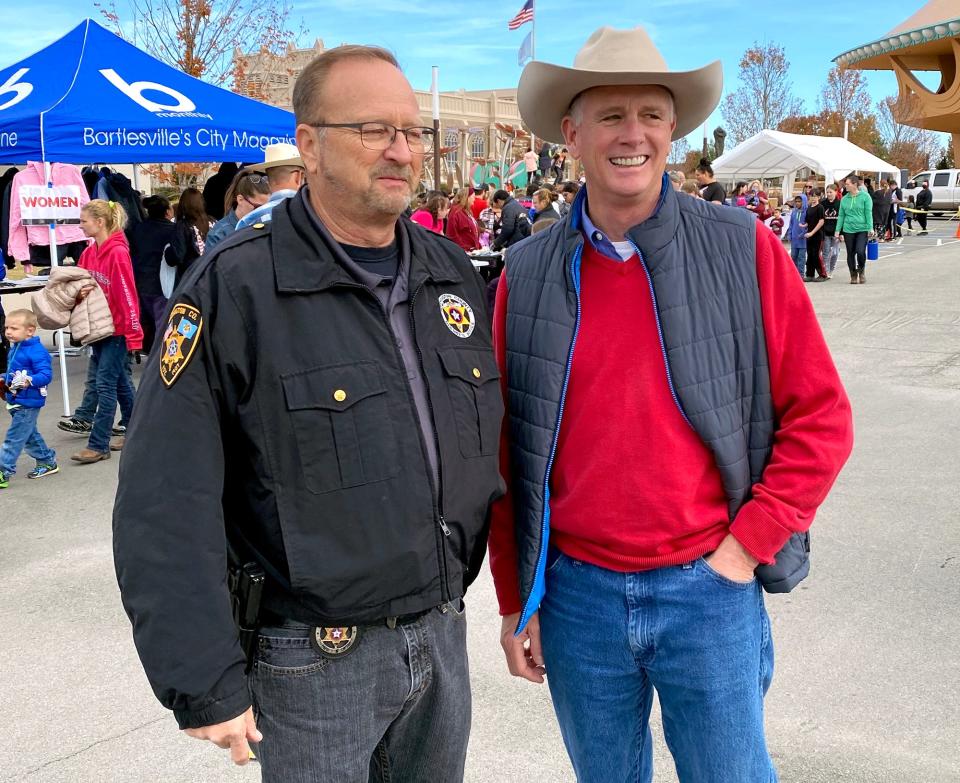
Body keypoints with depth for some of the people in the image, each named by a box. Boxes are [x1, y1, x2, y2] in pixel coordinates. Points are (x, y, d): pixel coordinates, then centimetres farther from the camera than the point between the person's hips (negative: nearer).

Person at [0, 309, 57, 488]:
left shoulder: (36, 351, -20)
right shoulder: (14, 349, 9)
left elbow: (46, 374, -25)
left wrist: (29, 381, -39)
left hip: (28, 403, -10)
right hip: (16, 401, 10)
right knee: (29, 435, 21)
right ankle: (47, 462, 34)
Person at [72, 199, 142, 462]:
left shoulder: (118, 252, -16)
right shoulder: (89, 251, 7)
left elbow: (128, 295, -18)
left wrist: (134, 334, -19)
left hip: (117, 329, -8)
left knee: (105, 384, -5)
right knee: (120, 381, 16)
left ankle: (98, 445, 0)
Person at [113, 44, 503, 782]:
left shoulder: (454, 271, 3)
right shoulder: (233, 288, -16)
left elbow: (493, 438, 13)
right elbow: (166, 507, -17)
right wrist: (203, 684, -16)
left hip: (443, 635, 5)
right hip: (314, 659, -5)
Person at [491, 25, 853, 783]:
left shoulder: (744, 249, -6)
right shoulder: (527, 274, -2)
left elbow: (820, 414, -2)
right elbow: (507, 452, 3)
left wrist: (748, 544, -8)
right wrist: (516, 601, 5)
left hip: (709, 588, -1)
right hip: (577, 593, 2)